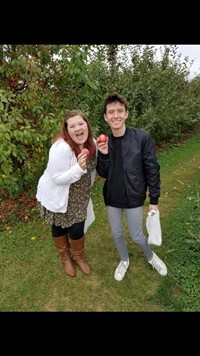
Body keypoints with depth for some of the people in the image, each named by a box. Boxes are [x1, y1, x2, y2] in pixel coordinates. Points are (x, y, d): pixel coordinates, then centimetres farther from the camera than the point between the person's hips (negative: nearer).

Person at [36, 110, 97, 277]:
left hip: (78, 196, 5)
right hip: (57, 197, -4)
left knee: (78, 229, 11)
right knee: (60, 228, 16)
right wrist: (79, 168, -39)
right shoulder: (61, 148, -30)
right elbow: (58, 179, -29)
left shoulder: (92, 143, -6)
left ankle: (79, 257, 43)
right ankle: (65, 258, 46)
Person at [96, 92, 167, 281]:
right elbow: (103, 174, -2)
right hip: (112, 198, 4)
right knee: (117, 234, 18)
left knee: (136, 236, 10)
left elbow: (152, 170, -9)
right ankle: (124, 260, 48)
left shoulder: (142, 137, -16)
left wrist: (154, 199, -6)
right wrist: (103, 154, -20)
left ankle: (151, 256, 45)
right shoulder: (104, 142, -5)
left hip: (134, 197, -3)